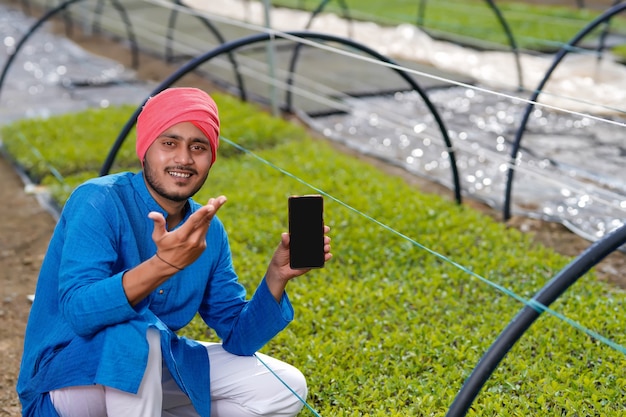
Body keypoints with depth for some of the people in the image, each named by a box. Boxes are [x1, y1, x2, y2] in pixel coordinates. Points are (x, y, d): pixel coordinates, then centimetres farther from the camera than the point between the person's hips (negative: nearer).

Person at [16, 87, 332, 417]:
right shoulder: (99, 201, -20)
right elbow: (79, 311, -33)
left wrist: (276, 276, -17)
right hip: (68, 375, -7)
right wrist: (164, 264, -46)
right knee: (136, 334, -38)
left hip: (148, 370, 7)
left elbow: (238, 336, -1)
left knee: (285, 389, 1)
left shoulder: (208, 231, -2)